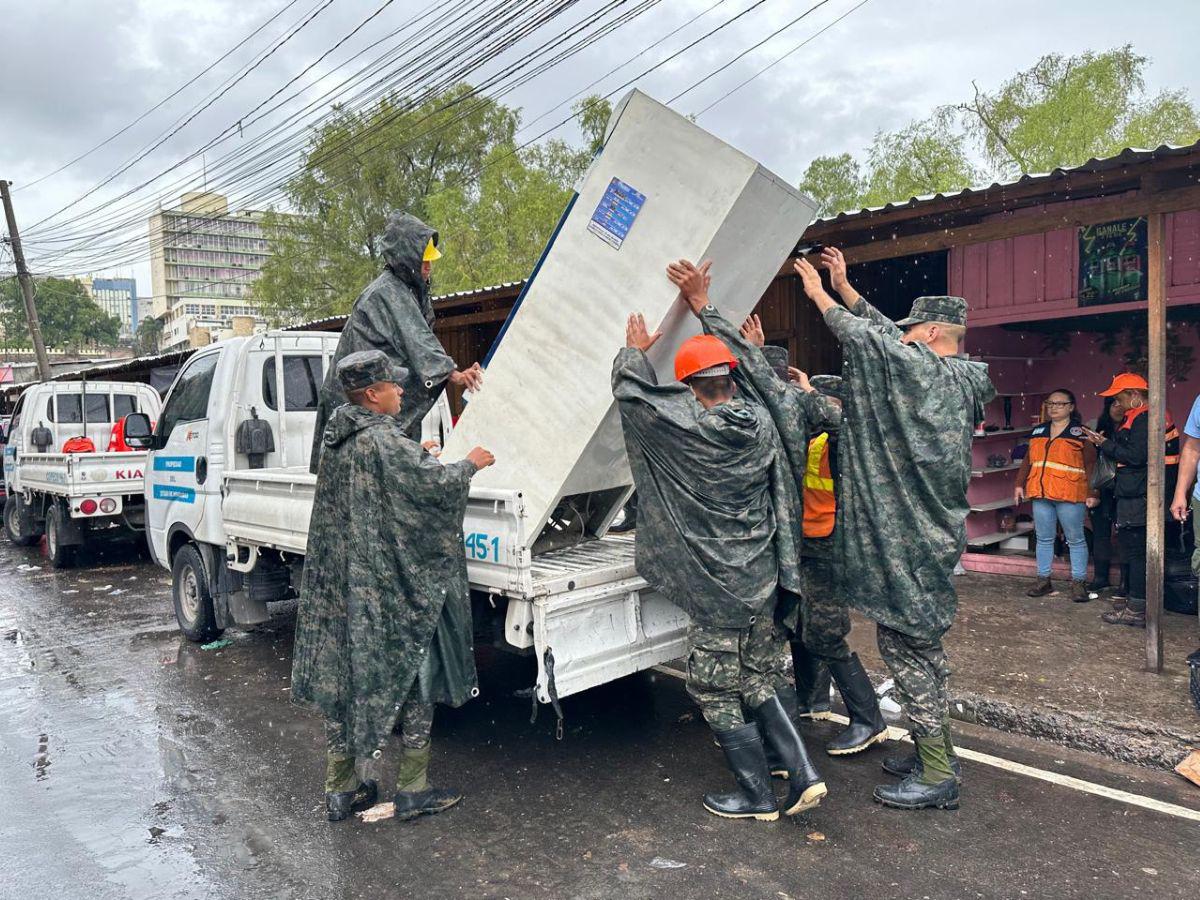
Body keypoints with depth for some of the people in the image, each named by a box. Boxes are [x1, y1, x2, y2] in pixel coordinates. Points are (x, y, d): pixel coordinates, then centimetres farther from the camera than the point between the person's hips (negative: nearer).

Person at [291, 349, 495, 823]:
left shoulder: (337, 440, 8)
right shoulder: (385, 441, -19)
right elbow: (434, 482, -18)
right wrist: (470, 464, 2)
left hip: (337, 585, 8)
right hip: (391, 586, -8)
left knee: (341, 675, 13)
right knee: (416, 675, 7)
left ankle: (340, 789, 24)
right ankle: (412, 789, 14)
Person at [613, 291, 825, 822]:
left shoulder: (684, 424, -16)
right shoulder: (760, 422, -2)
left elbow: (629, 387, -4)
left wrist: (635, 349, 19)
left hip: (716, 589, -6)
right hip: (762, 579, 6)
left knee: (716, 691, 9)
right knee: (755, 682, 20)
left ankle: (757, 796, 19)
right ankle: (803, 775, 17)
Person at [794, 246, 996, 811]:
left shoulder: (921, 369, -14)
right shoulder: (964, 382, 11)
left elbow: (865, 336, -8)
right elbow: (886, 335, 17)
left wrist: (819, 295, 9)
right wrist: (845, 288, 19)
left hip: (906, 539, -9)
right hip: (935, 532, 9)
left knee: (903, 646, -2)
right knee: (924, 644, 18)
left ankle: (937, 778, 7)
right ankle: (937, 753, 30)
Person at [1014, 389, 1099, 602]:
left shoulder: (1080, 433, -1)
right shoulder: (1038, 431, 15)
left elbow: (1091, 464, -4)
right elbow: (1028, 461, 19)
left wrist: (1092, 493, -9)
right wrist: (1020, 484, 13)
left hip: (1070, 496, -5)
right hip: (1041, 494, 5)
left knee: (1075, 540, 2)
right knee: (1044, 538, 9)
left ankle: (1078, 583, 9)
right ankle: (1043, 581, 17)